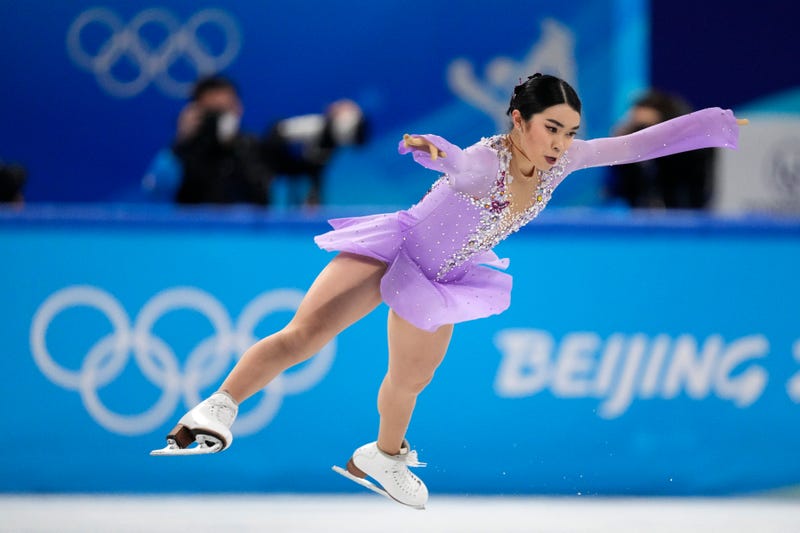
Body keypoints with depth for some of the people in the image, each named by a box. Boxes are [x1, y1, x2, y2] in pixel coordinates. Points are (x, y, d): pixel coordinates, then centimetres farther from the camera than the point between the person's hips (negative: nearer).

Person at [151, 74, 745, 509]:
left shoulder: (563, 160, -17)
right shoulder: (483, 162, -35)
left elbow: (640, 143, -12)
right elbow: (455, 160, -58)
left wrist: (717, 124, -11)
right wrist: (429, 149, -80)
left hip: (443, 281, 6)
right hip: (398, 247, -6)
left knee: (411, 381, 23)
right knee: (304, 334, -25)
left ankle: (382, 457, 51)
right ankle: (219, 409, -27)